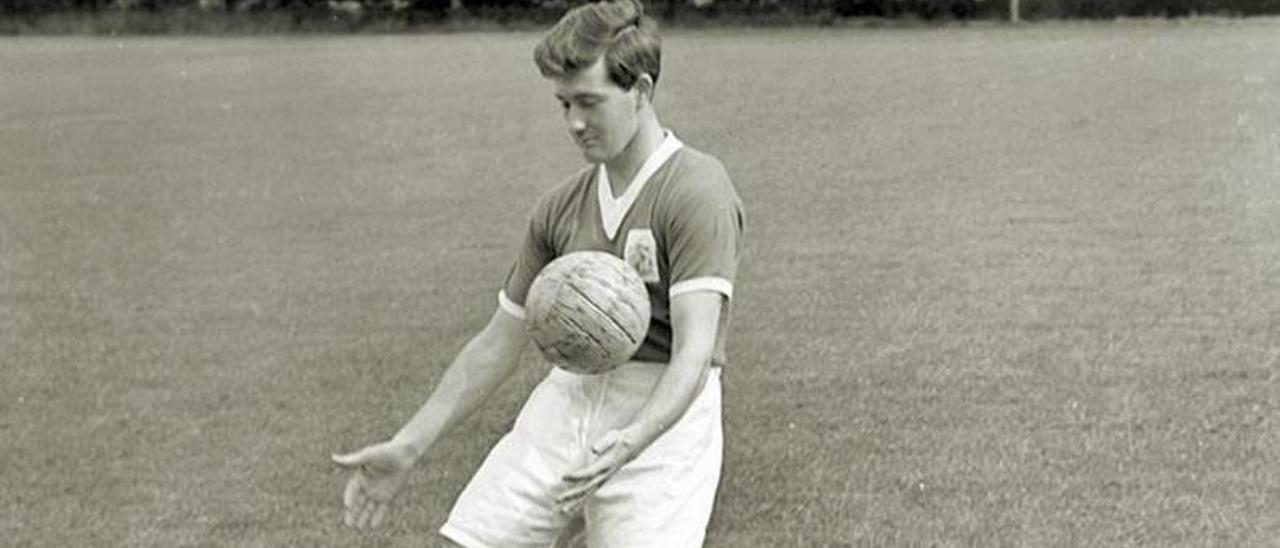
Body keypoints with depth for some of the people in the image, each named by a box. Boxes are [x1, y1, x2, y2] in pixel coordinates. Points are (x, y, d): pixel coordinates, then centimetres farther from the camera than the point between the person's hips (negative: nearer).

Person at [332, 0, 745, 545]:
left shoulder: (698, 190, -10)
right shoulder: (559, 210, 11)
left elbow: (693, 352, -20)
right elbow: (499, 343, 17)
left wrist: (629, 442, -36)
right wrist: (408, 446, 11)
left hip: (661, 417, -5)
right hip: (565, 397, 6)